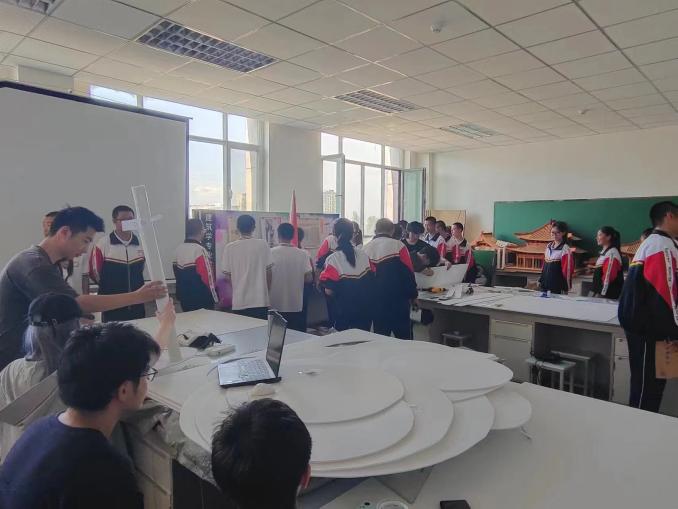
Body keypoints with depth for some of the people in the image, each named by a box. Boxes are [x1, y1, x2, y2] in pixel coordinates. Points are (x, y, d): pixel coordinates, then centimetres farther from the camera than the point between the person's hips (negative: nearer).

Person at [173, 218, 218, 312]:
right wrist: (214, 297, -10)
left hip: (184, 298, 8)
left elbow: (177, 274, 13)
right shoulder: (199, 250, -19)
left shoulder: (178, 249, 4)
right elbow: (207, 277, -20)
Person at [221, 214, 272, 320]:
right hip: (260, 300, -1)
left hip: (239, 302, 1)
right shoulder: (263, 244, -5)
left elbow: (227, 275, 2)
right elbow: (269, 271, 0)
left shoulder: (229, 248, -3)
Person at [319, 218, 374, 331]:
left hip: (343, 310, -3)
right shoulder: (364, 255, -3)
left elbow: (329, 291, -18)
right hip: (365, 309, 4)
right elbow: (372, 281, 3)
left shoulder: (333, 259, -16)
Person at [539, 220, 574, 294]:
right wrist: (541, 280, 13)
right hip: (545, 282, 6)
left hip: (557, 284, -6)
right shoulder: (549, 246, 10)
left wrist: (565, 287, -13)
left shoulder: (565, 249, -10)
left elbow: (567, 269, -11)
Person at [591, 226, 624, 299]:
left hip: (608, 295, -9)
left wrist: (602, 294, -19)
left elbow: (608, 277, -20)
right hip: (600, 293, 9)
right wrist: (596, 293, 19)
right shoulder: (604, 253, 17)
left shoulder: (612, 253, -14)